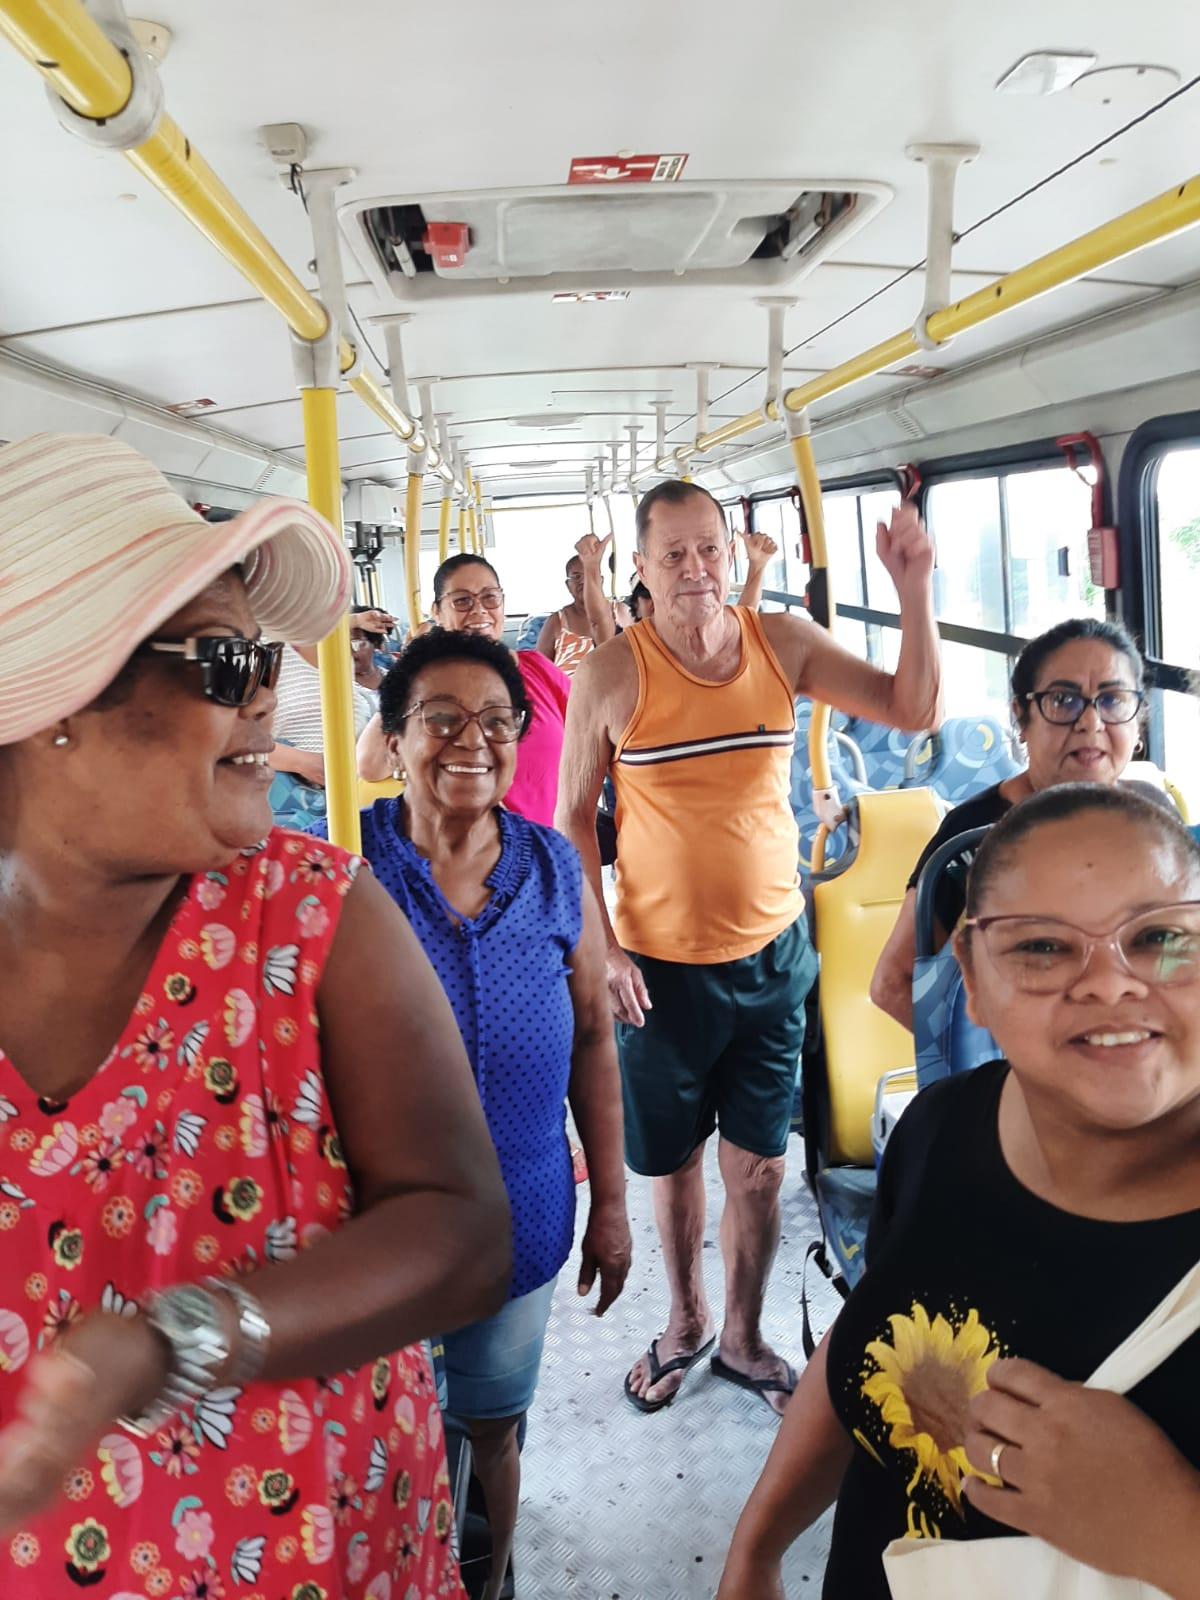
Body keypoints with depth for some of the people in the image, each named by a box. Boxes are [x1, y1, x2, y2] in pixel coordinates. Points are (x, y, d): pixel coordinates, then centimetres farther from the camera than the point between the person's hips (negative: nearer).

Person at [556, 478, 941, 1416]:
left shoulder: (784, 643, -5)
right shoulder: (611, 676, -12)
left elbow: (916, 710, -7)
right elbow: (575, 817, -5)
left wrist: (914, 589, -19)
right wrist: (598, 946, -10)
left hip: (772, 953, 2)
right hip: (660, 964, -1)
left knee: (759, 1164, 14)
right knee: (673, 1157, 17)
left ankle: (744, 1339, 37)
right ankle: (685, 1321, 43)